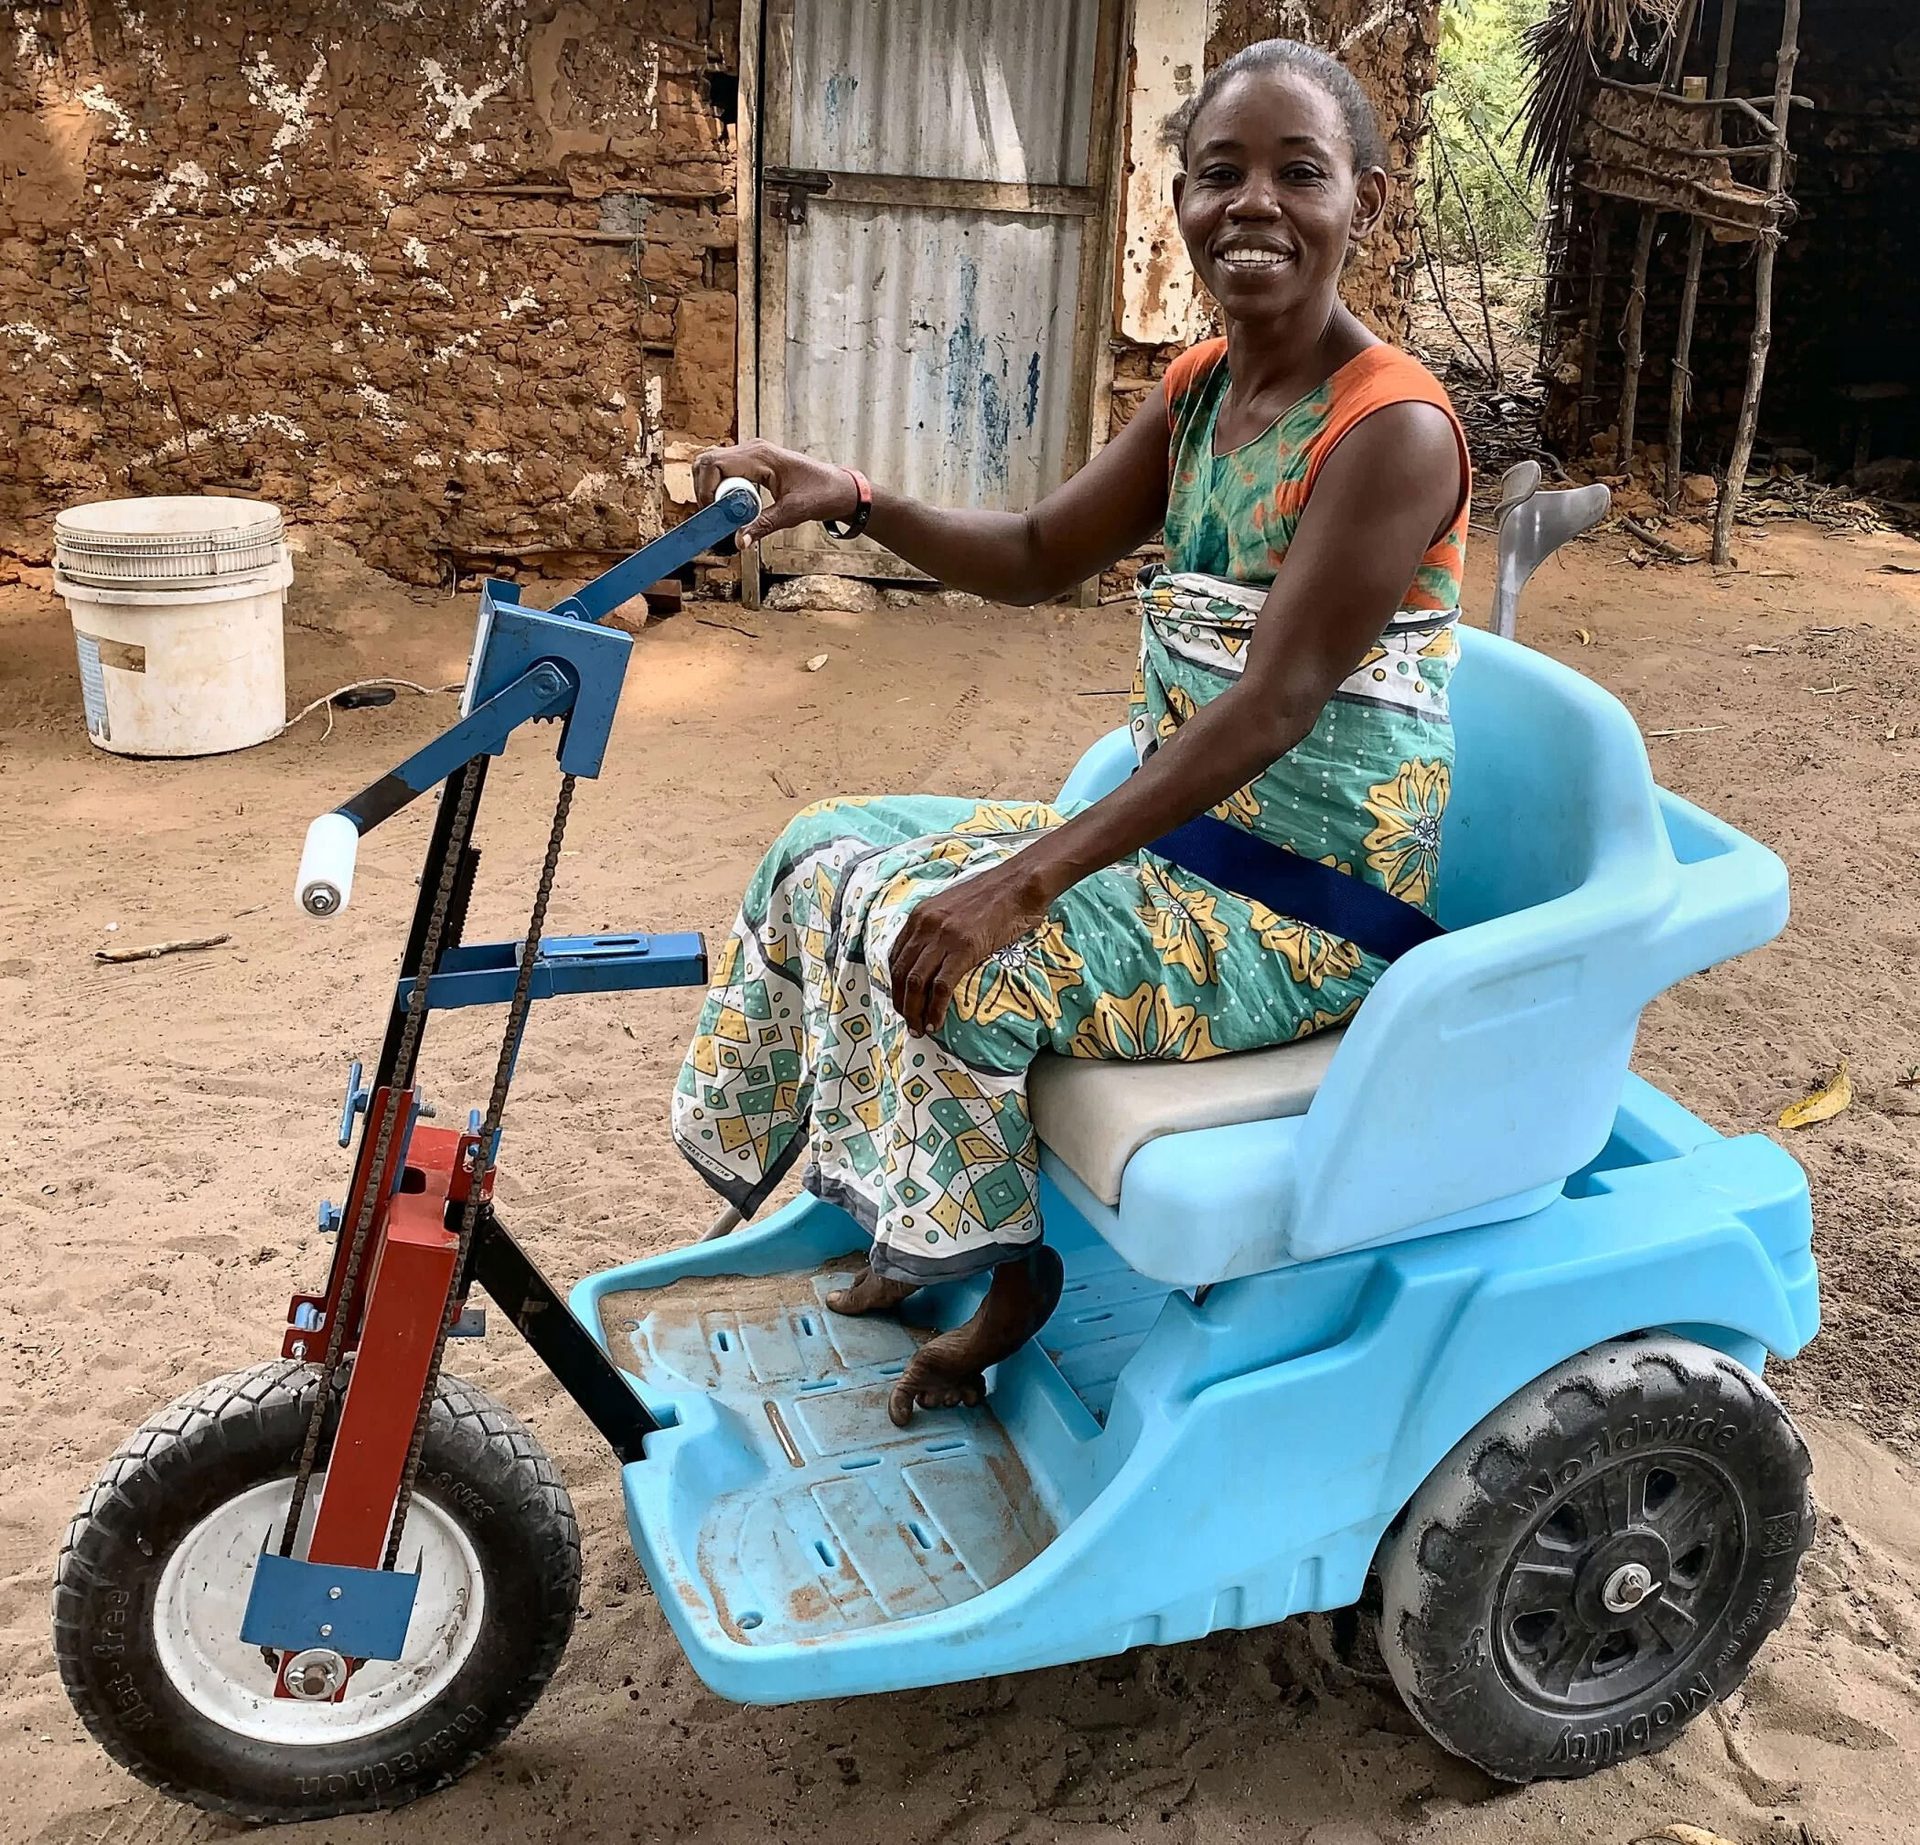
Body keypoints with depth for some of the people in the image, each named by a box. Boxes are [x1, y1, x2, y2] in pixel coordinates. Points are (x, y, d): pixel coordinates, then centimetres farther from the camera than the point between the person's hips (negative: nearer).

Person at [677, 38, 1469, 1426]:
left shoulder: (1390, 428, -20)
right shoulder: (1198, 392, 6)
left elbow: (1271, 710, -28)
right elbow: (1040, 557, 12)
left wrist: (1026, 881, -31)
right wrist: (853, 501, -6)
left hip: (1312, 908, -8)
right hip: (1179, 843, 9)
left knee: (937, 948, -25)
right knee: (831, 854, 5)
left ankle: (1012, 1271, 3)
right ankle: (923, 1222, 20)